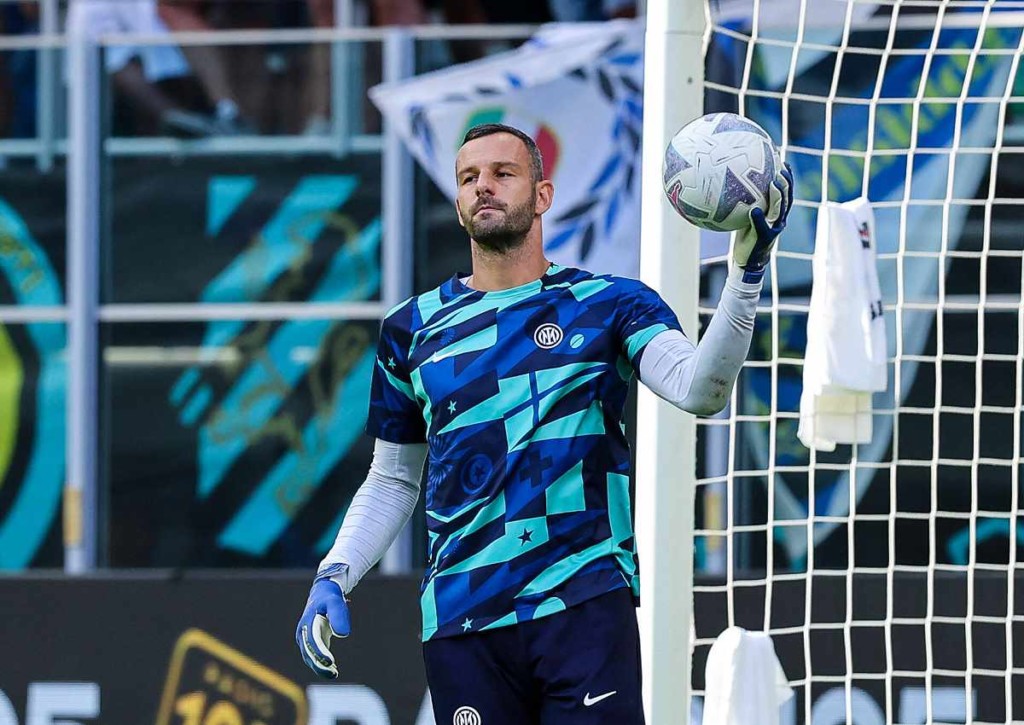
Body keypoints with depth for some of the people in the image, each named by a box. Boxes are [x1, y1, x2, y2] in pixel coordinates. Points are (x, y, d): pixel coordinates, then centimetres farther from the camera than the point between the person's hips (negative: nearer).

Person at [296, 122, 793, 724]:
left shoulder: (609, 305, 6)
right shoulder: (412, 329, 14)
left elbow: (699, 390, -12)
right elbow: (393, 482, 21)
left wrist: (747, 273, -25)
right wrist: (333, 577, 6)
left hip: (585, 603, -3)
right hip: (461, 619, 3)